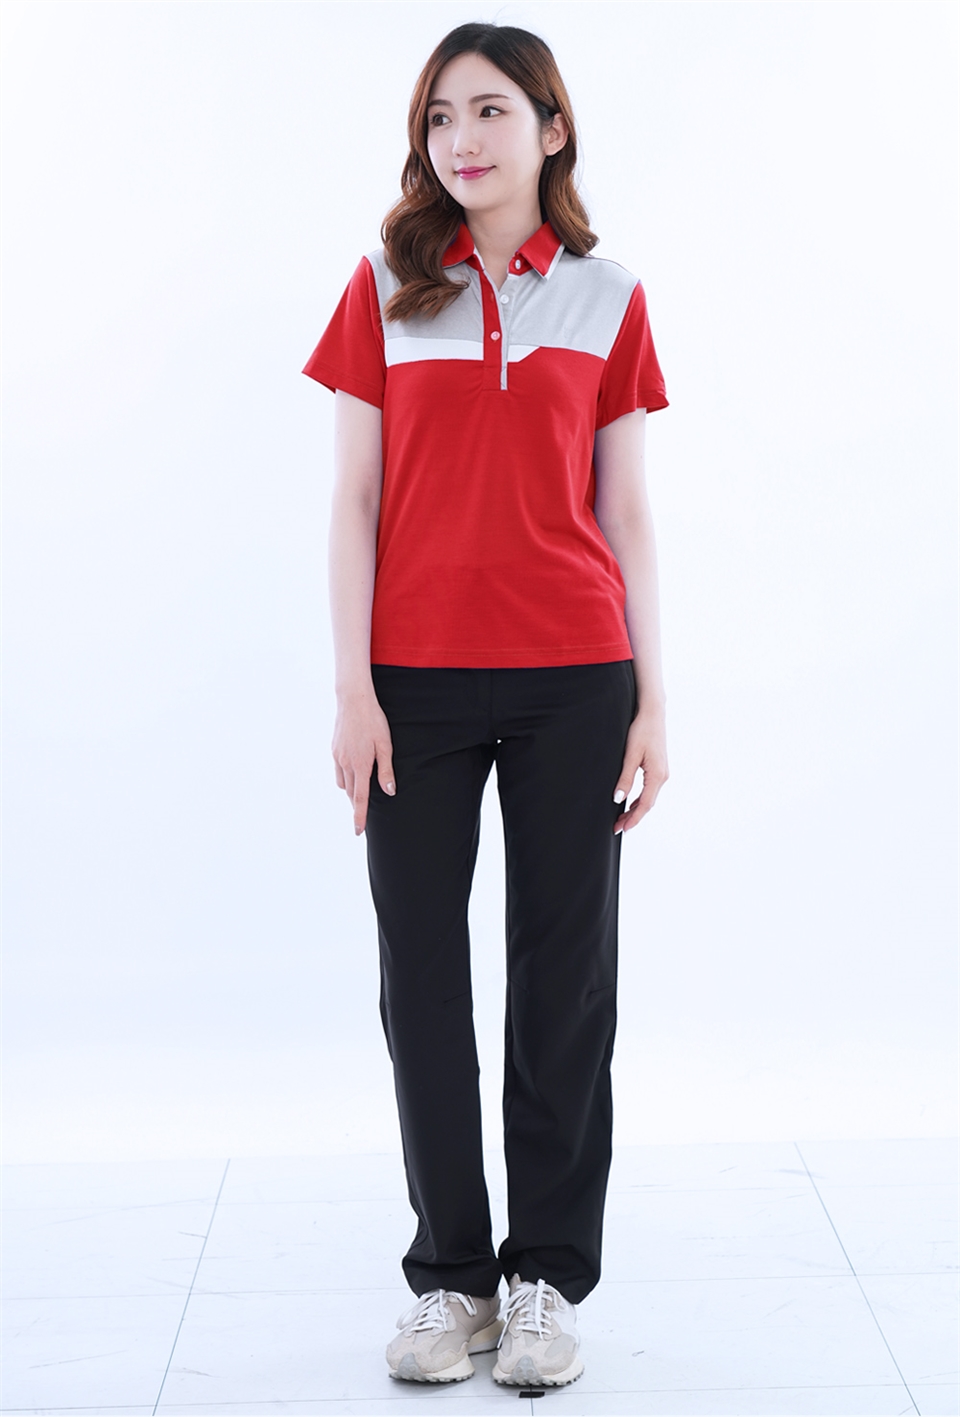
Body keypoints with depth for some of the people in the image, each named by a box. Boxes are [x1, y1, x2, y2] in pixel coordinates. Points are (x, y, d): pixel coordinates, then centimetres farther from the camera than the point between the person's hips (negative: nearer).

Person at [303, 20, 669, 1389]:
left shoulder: (608, 297, 7)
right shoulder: (386, 291, 6)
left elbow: (628, 514, 6)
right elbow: (355, 501, 3)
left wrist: (652, 699, 1)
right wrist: (352, 689, -5)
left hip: (572, 682, 0)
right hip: (418, 679, 0)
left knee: (565, 976, 4)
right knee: (423, 978, 5)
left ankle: (548, 1275, 17)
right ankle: (451, 1274, 18)